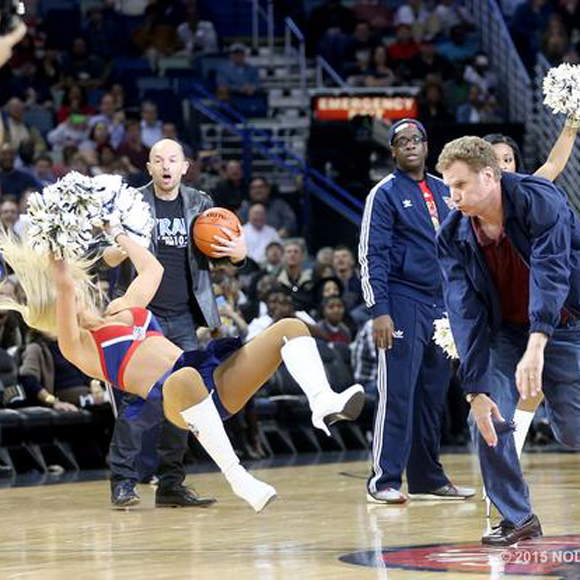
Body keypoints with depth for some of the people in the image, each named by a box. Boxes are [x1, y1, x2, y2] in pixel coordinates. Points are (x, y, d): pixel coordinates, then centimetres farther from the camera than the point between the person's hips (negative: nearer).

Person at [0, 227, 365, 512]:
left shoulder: (124, 308, 31)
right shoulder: (75, 345, 8)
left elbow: (152, 267, 45)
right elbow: (62, 284, -5)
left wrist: (117, 232, 47)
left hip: (216, 381, 8)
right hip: (168, 395, -8)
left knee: (291, 328, -7)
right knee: (186, 380, -46)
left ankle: (324, 403, -34)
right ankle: (237, 478, -48)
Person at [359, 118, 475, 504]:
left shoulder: (444, 192, 15)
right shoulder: (385, 194, -3)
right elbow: (372, 255, -8)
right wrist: (379, 310, -17)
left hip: (442, 305, 6)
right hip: (403, 303, -6)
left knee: (434, 396, 8)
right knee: (398, 394, -9)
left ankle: (428, 479, 15)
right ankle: (385, 480, -6)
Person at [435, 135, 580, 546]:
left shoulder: (539, 200, -23)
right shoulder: (453, 237, -11)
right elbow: (465, 312, -13)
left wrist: (536, 345, -47)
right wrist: (476, 389, -21)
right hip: (506, 333, 3)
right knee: (490, 417, -14)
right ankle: (517, 519, -2)